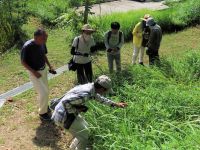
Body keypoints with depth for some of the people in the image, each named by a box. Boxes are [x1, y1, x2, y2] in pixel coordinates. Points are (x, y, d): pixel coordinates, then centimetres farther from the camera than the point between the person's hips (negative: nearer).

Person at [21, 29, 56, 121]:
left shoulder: (42, 44, -8)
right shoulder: (27, 46, -26)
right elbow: (23, 62, -17)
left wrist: (50, 66, 1)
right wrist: (34, 72, -22)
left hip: (43, 70, 6)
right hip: (34, 72, -6)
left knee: (45, 90, 19)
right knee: (43, 92, -6)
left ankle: (44, 106, 43)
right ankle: (42, 113, 13)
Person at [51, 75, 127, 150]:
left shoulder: (91, 87, 0)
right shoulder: (85, 94, -30)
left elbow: (100, 98, 19)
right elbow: (65, 101, -33)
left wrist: (115, 104, 21)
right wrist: (75, 111, -18)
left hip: (68, 112, 9)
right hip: (63, 115, -9)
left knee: (84, 127, 22)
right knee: (84, 134, 0)